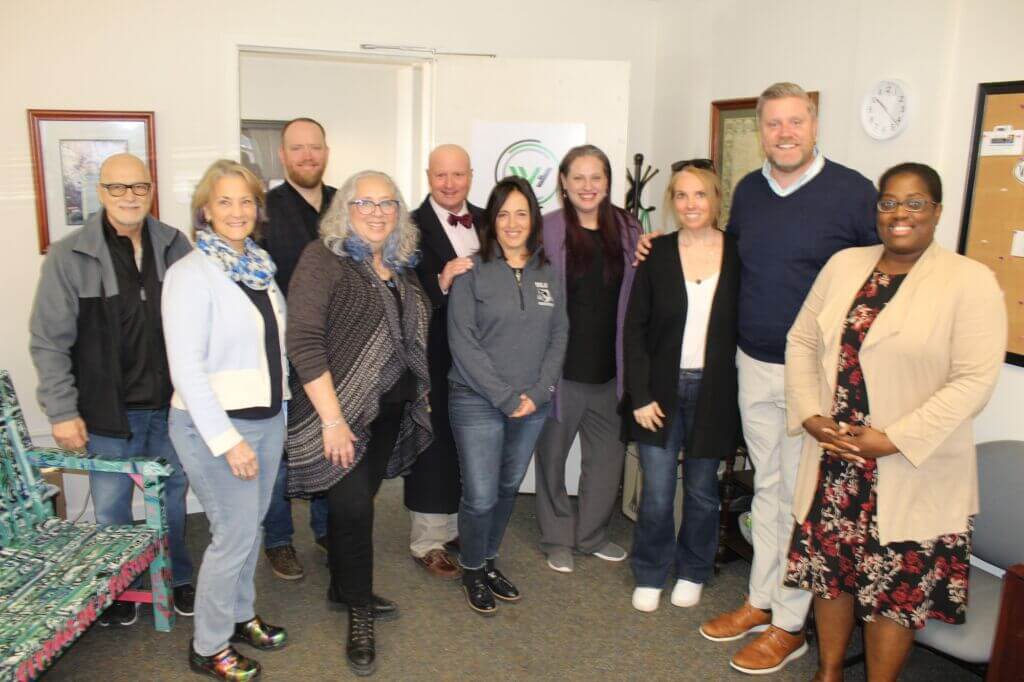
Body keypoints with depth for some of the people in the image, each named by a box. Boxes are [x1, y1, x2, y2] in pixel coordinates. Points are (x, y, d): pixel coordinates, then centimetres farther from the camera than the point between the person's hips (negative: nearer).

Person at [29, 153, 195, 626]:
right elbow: (49, 342, -6)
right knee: (111, 509, 11)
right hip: (110, 410, -2)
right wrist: (63, 412, -8)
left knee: (174, 497, 17)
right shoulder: (70, 256, -8)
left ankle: (179, 577, 37)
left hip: (172, 405, 2)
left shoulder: (175, 246, -2)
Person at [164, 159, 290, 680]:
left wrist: (281, 410, 13)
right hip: (214, 424, -6)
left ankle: (240, 616, 37)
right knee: (234, 534, 0)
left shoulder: (260, 267, 7)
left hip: (268, 418, 6)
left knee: (251, 526, 17)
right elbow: (186, 367, -17)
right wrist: (226, 439, -20)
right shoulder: (191, 272, -13)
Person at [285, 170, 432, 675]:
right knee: (352, 507, -1)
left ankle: (344, 587, 37)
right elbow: (304, 341, -18)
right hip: (343, 408, -6)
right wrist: (332, 419, -20)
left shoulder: (400, 264, 9)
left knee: (358, 500, 16)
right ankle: (359, 614, 19)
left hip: (391, 407, 6)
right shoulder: (323, 258, -11)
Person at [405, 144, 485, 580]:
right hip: (435, 359, -6)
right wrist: (442, 281, -31)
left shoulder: (486, 222, 8)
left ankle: (458, 527, 36)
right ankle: (428, 543, 22)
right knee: (434, 447, 6)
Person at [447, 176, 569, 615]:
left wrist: (536, 393, -7)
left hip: (533, 405, 4)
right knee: (481, 496, -1)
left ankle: (489, 561, 37)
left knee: (508, 489, 16)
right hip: (477, 402, -4)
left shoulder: (548, 274, 6)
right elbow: (462, 341, -11)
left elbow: (559, 336, 6)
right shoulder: (472, 272, -7)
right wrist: (505, 397, -14)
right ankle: (472, 570, 25)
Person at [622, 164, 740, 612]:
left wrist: (740, 390, -5)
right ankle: (650, 575, 24)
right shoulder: (657, 255, -2)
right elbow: (635, 328, -1)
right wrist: (641, 395, -7)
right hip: (662, 389, 0)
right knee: (657, 491, 2)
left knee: (701, 489, 13)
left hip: (713, 390, 1)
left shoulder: (737, 254, -2)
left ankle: (693, 572, 34)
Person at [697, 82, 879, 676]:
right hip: (756, 365, 5)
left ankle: (790, 625, 19)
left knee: (801, 496, 4)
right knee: (767, 488, 17)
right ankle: (761, 601, 32)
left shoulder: (853, 191, -9)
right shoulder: (748, 191, 7)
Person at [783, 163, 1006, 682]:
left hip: (911, 471, -4)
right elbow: (802, 342, 8)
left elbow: (975, 380, -14)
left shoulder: (971, 281, -8)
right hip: (833, 461, 4)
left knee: (896, 585, 8)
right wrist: (810, 415, -6)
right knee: (829, 567, 16)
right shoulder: (844, 265, 6)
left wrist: (893, 440, -19)